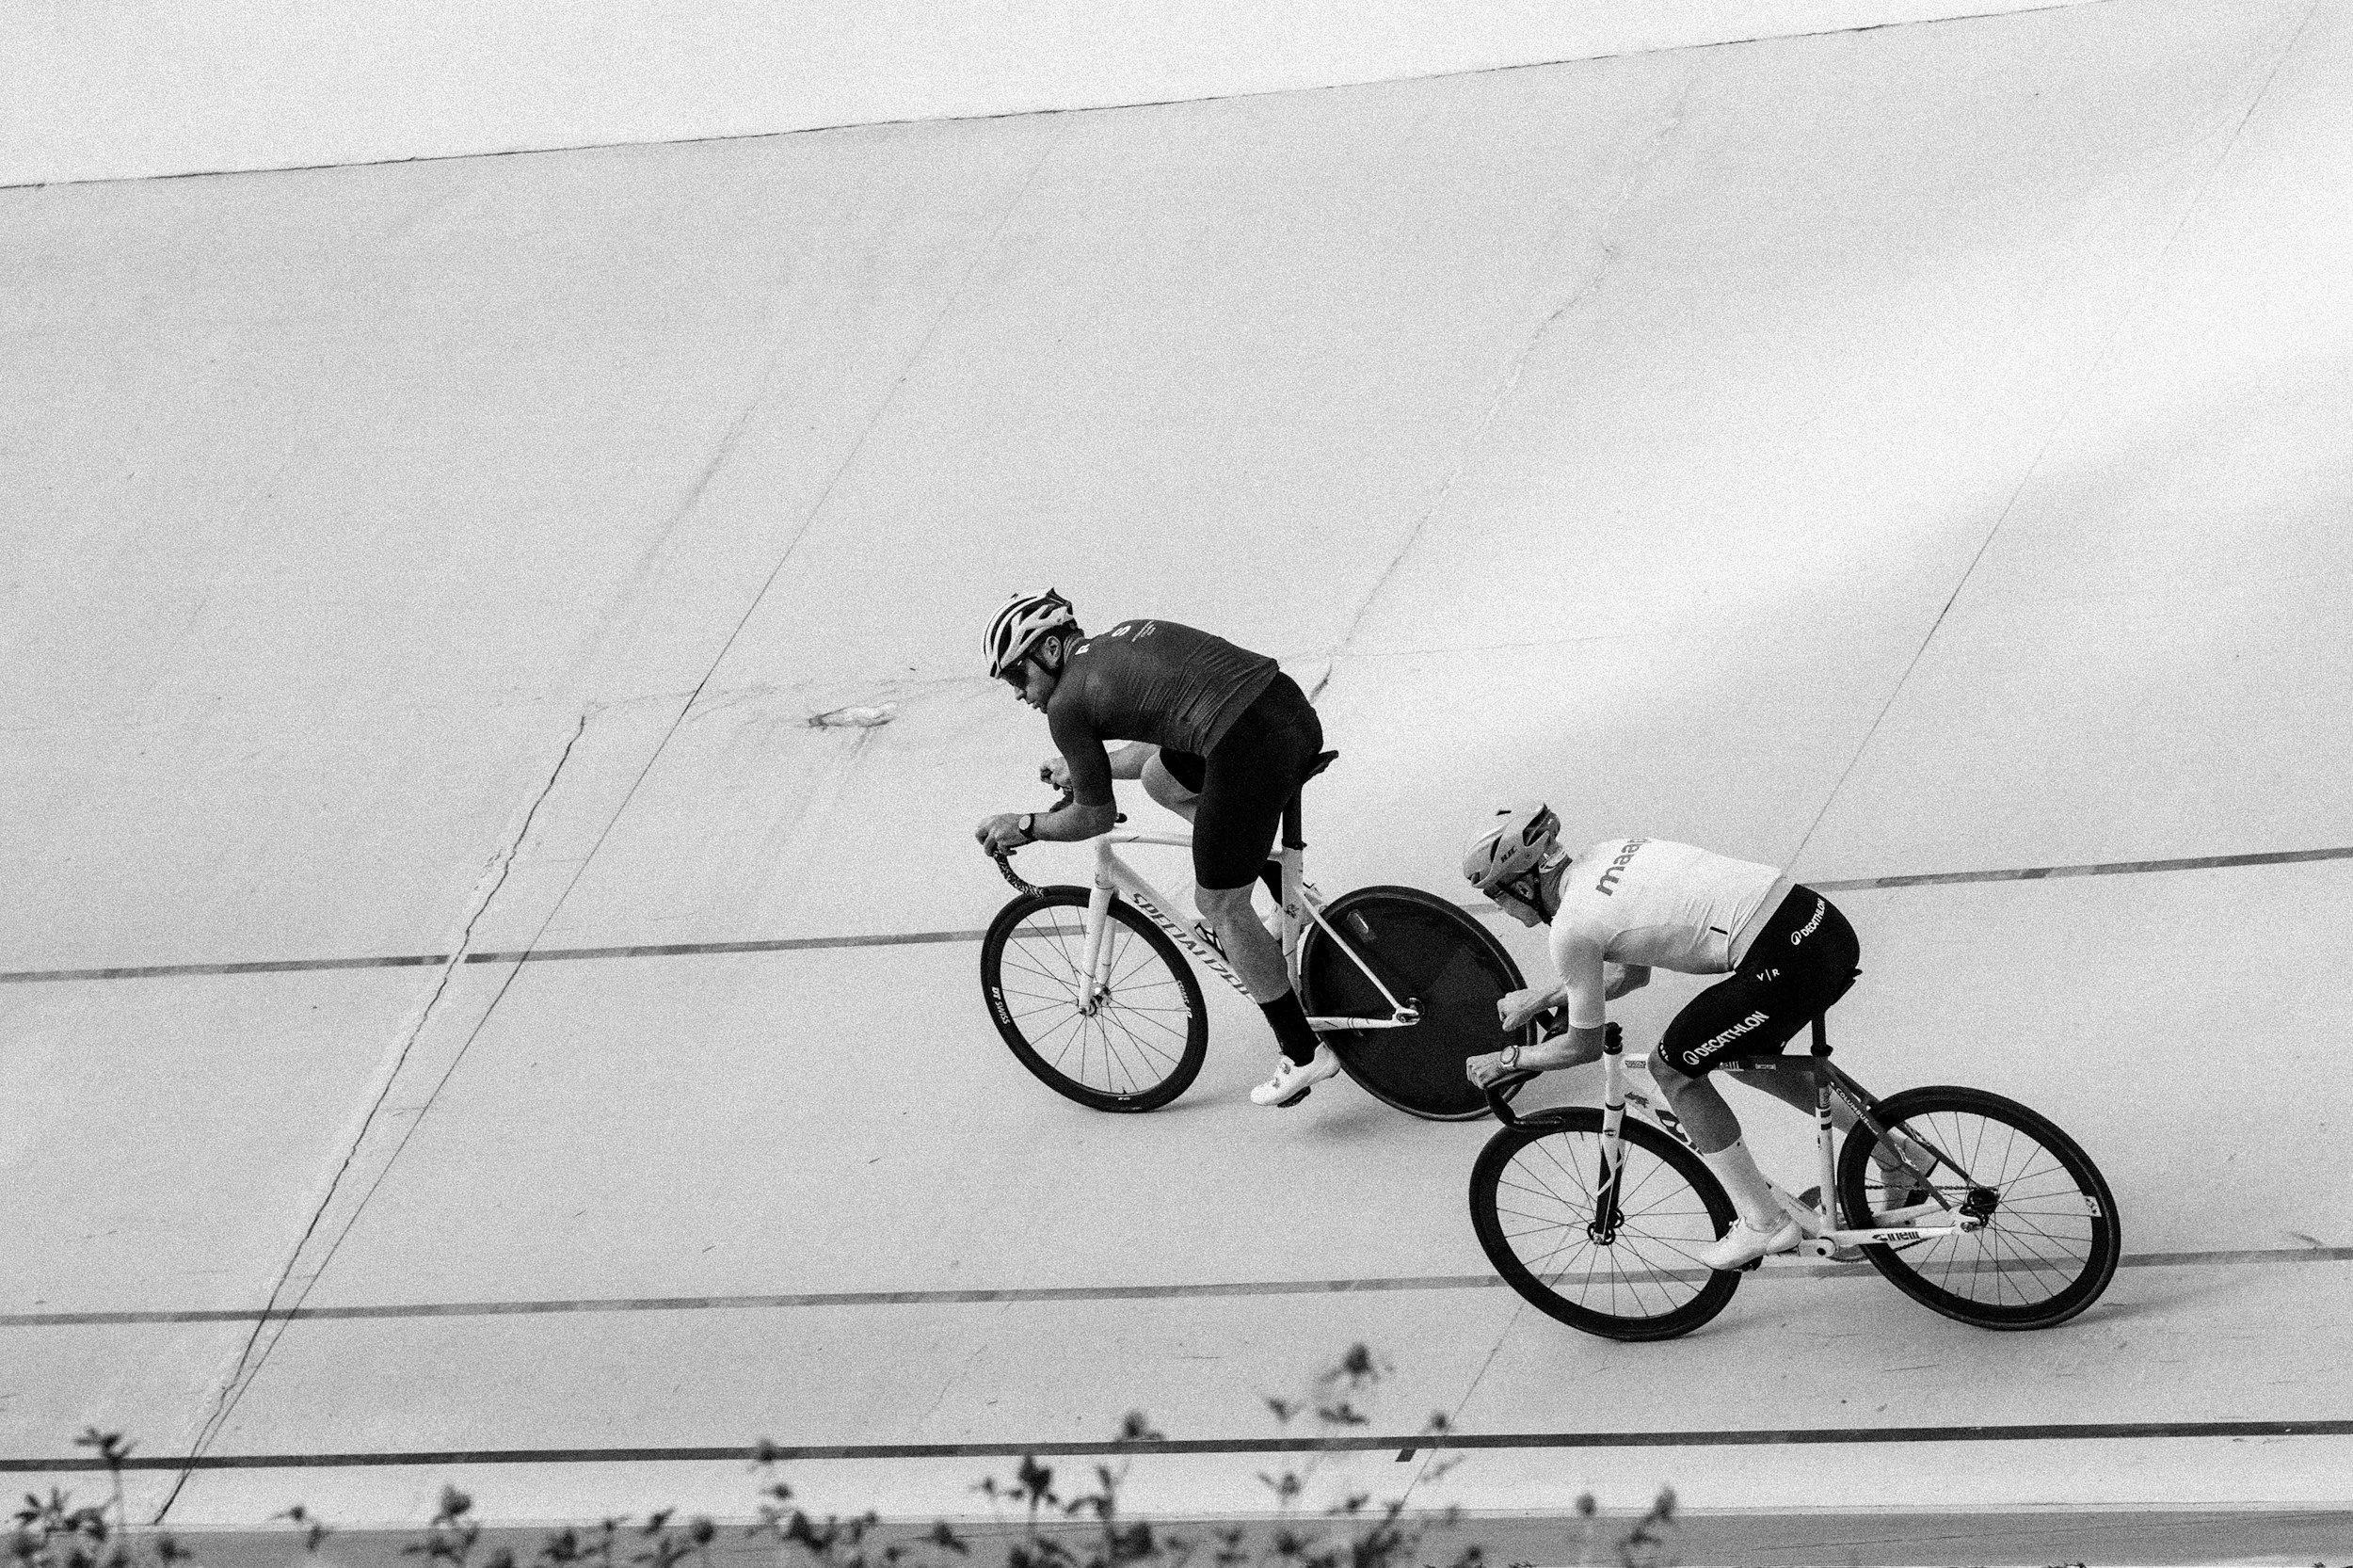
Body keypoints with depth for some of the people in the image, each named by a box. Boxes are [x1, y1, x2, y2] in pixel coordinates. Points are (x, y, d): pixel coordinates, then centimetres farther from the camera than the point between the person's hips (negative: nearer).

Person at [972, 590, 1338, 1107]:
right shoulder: (1126, 636, 25)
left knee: (1220, 907, 9)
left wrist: (1026, 826, 27)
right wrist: (1083, 771, 47)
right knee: (1159, 777, 29)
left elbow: (1097, 817, 11)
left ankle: (1302, 1054, 15)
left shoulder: (1067, 704, 2)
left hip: (1250, 748, -9)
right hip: (1297, 710, 9)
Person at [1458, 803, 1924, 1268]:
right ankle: (1894, 1150, 36)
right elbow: (1634, 974, 32)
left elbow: (1584, 1047, 6)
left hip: (1788, 963, -9)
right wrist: (1541, 997, 36)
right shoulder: (1603, 855, 18)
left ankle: (1763, 1224, 13)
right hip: (1825, 922, 9)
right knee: (1743, 1055, 31)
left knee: (1671, 1067, 8)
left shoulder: (1571, 928, -7)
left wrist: (1505, 1059, 20)